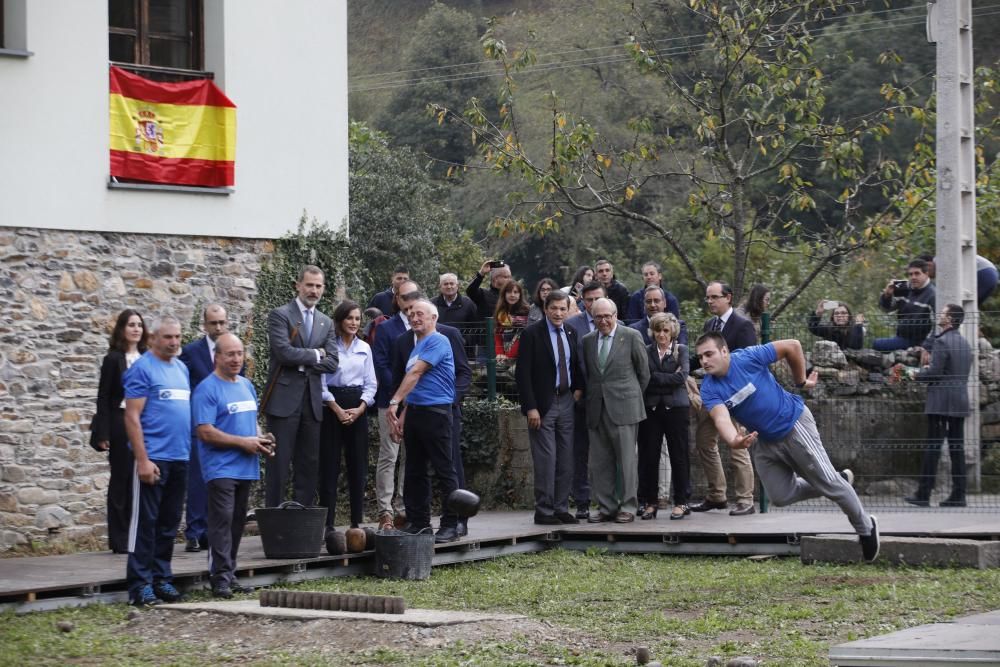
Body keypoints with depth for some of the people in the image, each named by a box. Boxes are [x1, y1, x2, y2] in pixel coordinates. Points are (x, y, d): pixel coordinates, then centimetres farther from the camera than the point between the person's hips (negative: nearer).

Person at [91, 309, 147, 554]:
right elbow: (103, 397, -5)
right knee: (121, 480, 1)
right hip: (121, 424, -4)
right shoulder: (114, 359, -3)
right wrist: (103, 434, -11)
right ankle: (119, 540, 6)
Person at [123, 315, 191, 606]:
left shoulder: (181, 368, 15)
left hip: (180, 458, 7)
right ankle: (139, 584, 0)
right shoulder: (142, 369, -7)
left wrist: (188, 448, 13)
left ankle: (162, 579, 18)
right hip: (154, 458, -7)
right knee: (145, 522, -4)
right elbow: (132, 416, -12)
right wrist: (143, 460, -17)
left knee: (169, 524, 11)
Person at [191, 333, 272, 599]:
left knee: (237, 522, 9)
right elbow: (205, 432, -16)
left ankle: (230, 575, 16)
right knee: (222, 521, -11)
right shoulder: (207, 389, -9)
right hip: (221, 467, -7)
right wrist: (243, 442, -15)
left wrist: (261, 440, 3)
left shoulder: (246, 385, 15)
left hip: (245, 467, 7)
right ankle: (220, 577, -10)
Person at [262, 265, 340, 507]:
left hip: (312, 401, 6)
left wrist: (303, 363, -6)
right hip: (284, 399, -6)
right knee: (278, 463, -5)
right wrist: (315, 354, -3)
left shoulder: (326, 323, 16)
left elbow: (332, 362, 6)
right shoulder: (280, 315, -1)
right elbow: (284, 352, -15)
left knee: (309, 464, 6)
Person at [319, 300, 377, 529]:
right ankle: (328, 522, -3)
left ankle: (357, 521, 10)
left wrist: (360, 409, -5)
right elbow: (322, 382, -5)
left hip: (358, 409, 4)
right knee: (329, 465, -4)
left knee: (358, 466, 4)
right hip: (331, 407, -4)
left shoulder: (364, 348, 11)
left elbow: (370, 384, 10)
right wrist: (338, 410, -12)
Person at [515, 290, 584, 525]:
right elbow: (523, 373, -11)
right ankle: (544, 511, -1)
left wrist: (578, 388, 6)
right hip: (543, 404, -6)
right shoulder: (532, 333, -8)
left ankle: (561, 509, 13)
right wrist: (531, 408, -16)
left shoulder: (570, 333, 10)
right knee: (546, 460, -7)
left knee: (566, 459, 7)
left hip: (566, 401, 6)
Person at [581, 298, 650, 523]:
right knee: (599, 462, 6)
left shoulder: (631, 336, -2)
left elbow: (644, 371, 5)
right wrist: (591, 395, 11)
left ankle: (627, 507, 4)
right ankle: (606, 507, 14)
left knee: (626, 460, -2)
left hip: (623, 407, -4)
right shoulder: (587, 340, 10)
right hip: (596, 409, 4)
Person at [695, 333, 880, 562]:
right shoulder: (709, 389, -11)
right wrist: (733, 441, -50)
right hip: (766, 442, 6)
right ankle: (838, 480, 26)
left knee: (827, 483, -1)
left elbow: (792, 346, -13)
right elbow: (721, 418, -28)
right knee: (781, 497, 5)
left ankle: (865, 527, 20)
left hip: (794, 425, -6)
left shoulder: (748, 357, -21)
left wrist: (801, 382, -2)